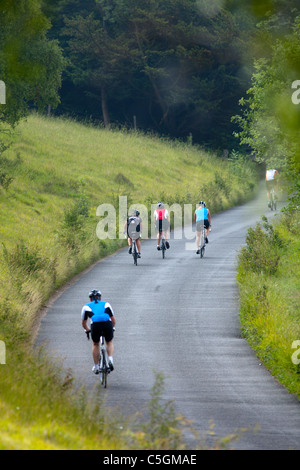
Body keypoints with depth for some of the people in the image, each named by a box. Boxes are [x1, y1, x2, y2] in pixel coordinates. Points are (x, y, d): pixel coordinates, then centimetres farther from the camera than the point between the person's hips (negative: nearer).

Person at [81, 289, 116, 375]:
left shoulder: (86, 306, 26)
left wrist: (87, 330, 56)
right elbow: (113, 320, 34)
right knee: (109, 343, 27)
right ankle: (110, 359, 4)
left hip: (95, 325, 0)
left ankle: (96, 367, 28)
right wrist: (112, 328, 53)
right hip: (107, 324, 0)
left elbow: (84, 323, 36)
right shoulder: (106, 304, 27)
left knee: (95, 344, 26)